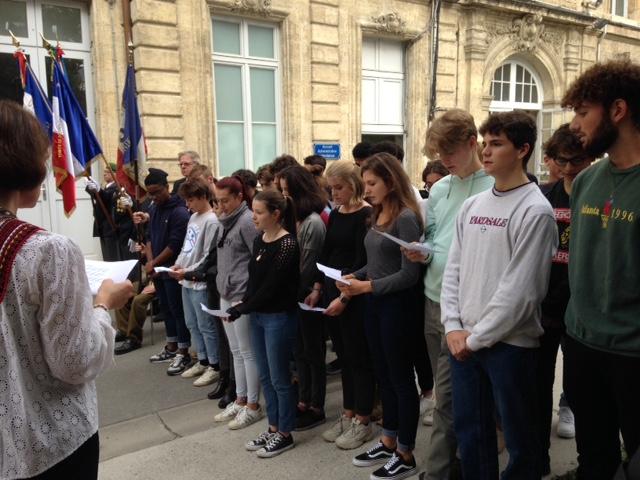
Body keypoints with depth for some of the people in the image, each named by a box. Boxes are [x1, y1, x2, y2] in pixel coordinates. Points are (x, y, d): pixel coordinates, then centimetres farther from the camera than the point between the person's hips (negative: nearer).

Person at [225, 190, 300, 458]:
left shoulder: (287, 244, -18)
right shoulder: (259, 240, 7)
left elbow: (271, 287, -19)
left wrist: (240, 310, -13)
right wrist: (245, 305, -2)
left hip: (279, 318, -8)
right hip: (257, 316, 8)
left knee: (279, 378, 5)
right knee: (265, 376, 16)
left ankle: (285, 434, 22)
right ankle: (273, 429, 31)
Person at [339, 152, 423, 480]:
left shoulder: (405, 217, -16)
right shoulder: (378, 216, 10)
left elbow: (409, 274, -19)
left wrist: (368, 286, -19)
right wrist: (355, 277, -1)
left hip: (396, 304, -8)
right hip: (374, 303, 9)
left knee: (401, 379, 6)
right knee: (383, 376, 18)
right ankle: (388, 442, 35)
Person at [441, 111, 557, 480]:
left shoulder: (535, 211, -12)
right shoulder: (472, 205, 9)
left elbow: (520, 290, -16)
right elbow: (453, 270, 9)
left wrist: (477, 337, -12)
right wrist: (454, 327, -2)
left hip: (510, 343, -6)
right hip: (464, 341, 6)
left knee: (520, 439, 11)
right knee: (469, 432, 18)